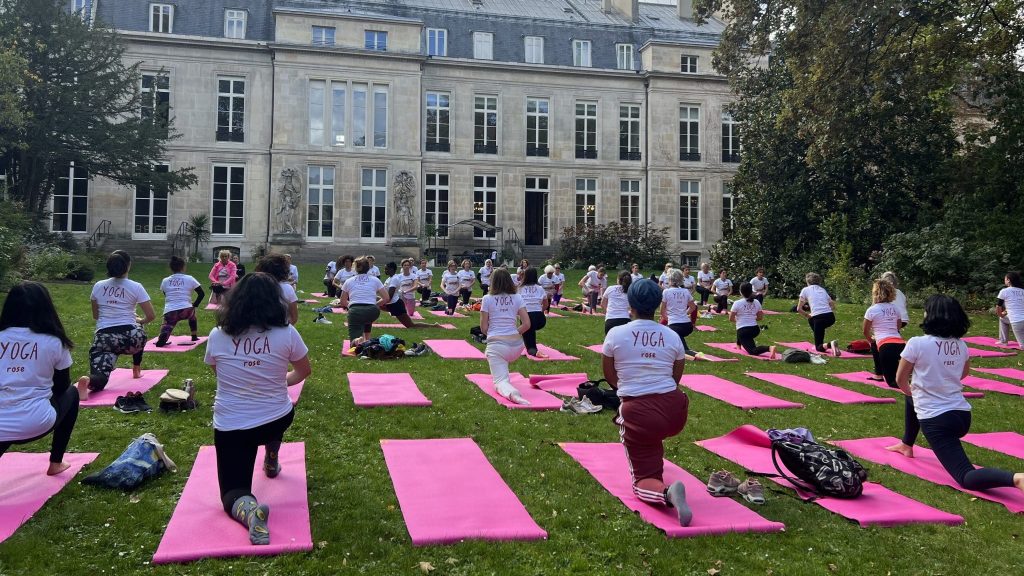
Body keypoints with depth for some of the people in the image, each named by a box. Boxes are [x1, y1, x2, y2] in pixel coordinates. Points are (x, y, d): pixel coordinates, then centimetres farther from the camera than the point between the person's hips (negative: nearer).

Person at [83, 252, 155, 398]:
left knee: (99, 379, -2)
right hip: (129, 337, -1)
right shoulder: (136, 287, 1)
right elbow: (151, 316, 2)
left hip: (103, 338, 1)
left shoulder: (98, 286, 11)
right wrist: (140, 321, 24)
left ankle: (88, 381, -39)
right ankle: (136, 371, 41)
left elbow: (95, 316, 22)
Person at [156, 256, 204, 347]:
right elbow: (201, 294, 8)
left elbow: (167, 296, 21)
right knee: (192, 312, 37)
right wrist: (195, 305, 18)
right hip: (186, 310, 0)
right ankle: (194, 337, 38)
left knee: (162, 338, -2)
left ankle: (161, 339, -36)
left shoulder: (165, 281, 17)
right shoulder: (189, 279, 9)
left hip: (169, 312, 1)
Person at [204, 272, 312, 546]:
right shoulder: (286, 333, -11)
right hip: (278, 421, 1)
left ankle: (248, 509, -27)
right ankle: (271, 462, 48)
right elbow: (304, 371, 6)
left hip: (230, 427, -1)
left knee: (232, 492, 7)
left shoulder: (216, 335, -6)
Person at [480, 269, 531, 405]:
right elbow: (526, 324, 0)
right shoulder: (517, 298, 7)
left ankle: (511, 392, -38)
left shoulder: (487, 299, 1)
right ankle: (500, 373, 47)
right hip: (516, 345, 4)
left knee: (500, 381, -7)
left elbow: (483, 328, 1)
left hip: (496, 344, -4)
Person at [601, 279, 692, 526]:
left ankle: (666, 492, -28)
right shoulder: (672, 336, 4)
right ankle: (655, 458, 53)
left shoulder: (616, 334, -4)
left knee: (643, 480, 4)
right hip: (674, 410, 4)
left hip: (639, 414, -4)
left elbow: (609, 375, 8)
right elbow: (675, 378, 13)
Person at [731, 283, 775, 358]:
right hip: (755, 329, 7)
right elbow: (760, 318, 11)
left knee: (753, 351, -10)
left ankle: (769, 348, -30)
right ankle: (738, 345, 45)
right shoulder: (756, 302, 6)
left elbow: (731, 319, -5)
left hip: (743, 331, -7)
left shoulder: (737, 303, -8)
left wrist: (737, 320, 17)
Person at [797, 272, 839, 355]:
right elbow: (832, 305, 22)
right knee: (811, 321, 38)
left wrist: (808, 316, 24)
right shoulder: (823, 290, 26)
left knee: (819, 347, 3)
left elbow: (799, 309, 8)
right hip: (831, 317, 5)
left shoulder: (805, 290, 12)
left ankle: (830, 344, -29)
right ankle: (818, 343, 31)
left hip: (819, 318, -5)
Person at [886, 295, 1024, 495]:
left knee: (967, 478, -4)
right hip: (962, 416, 8)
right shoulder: (961, 345, 4)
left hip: (936, 421, -8)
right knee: (912, 400, 34)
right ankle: (906, 445, 45)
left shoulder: (916, 344, -13)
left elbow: (901, 379, -1)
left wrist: (911, 391, 20)